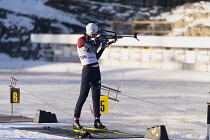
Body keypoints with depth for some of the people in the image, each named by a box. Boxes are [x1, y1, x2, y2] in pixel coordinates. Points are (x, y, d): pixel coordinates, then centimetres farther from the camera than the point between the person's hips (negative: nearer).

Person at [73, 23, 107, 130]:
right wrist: (99, 41, -1)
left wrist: (103, 48, 12)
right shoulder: (82, 40, -8)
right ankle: (75, 121, -8)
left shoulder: (91, 41, 17)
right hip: (87, 70, -8)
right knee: (83, 95, -10)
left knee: (96, 96, 9)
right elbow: (93, 48, -19)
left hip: (96, 70, 8)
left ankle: (97, 121, 13)